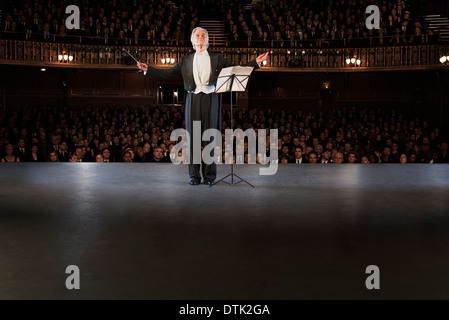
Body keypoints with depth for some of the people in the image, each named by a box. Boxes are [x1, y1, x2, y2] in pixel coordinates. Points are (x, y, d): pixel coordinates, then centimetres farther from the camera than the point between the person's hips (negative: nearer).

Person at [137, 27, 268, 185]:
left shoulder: (216, 58, 13)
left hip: (210, 100, -1)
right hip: (193, 100, 1)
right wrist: (147, 69, 5)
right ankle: (194, 175, 7)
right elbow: (168, 74, 13)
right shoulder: (186, 60, 15)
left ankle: (209, 175, 7)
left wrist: (256, 62, 1)